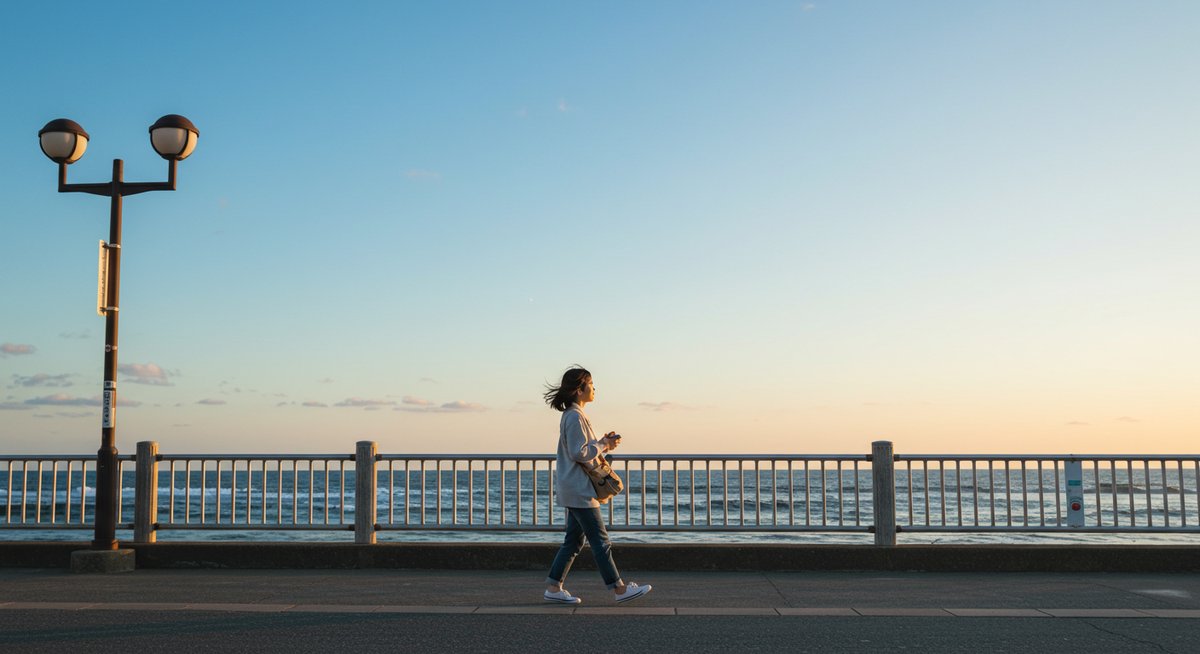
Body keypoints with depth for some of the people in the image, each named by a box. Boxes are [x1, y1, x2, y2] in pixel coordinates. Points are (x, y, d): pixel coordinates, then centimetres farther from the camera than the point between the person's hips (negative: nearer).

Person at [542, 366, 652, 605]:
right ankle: (619, 589, 1)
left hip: (576, 489, 10)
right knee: (600, 540, -5)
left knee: (574, 540, 12)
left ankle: (553, 588, 14)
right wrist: (603, 446, -9)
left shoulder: (574, 415, 17)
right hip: (578, 490, -10)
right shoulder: (574, 417, -16)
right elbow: (579, 453, -21)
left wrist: (603, 442, 9)